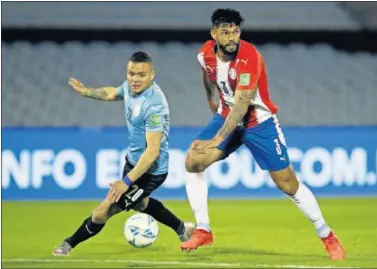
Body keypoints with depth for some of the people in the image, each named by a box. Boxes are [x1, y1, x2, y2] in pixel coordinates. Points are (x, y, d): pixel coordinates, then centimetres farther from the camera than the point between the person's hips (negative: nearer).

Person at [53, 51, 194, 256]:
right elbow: (112, 93, 20)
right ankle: (183, 229, 52)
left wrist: (127, 181, -36)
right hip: (133, 160, 10)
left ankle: (70, 244, 18)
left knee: (103, 212, -4)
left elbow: (153, 151, -34)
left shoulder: (153, 106, -33)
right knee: (139, 203, 35)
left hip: (149, 170, -10)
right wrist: (85, 91, 20)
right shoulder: (130, 87, -7)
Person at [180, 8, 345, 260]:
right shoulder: (205, 54, -10)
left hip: (259, 122, -5)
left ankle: (328, 237, 12)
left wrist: (217, 140, -37)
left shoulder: (249, 57, -29)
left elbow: (241, 105, -33)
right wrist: (213, 103, 25)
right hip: (227, 117, 5)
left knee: (288, 184, -4)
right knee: (193, 161, -14)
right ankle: (203, 232, -5)